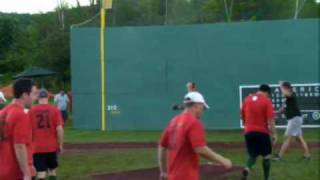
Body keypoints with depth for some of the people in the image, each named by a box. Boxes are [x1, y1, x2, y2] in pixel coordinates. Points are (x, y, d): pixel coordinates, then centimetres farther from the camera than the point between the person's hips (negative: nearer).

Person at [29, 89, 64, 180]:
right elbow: (59, 129, -8)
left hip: (37, 148, -1)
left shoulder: (31, 111, -2)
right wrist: (60, 144, 2)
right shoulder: (55, 110, -3)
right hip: (52, 146, 1)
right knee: (52, 171, 18)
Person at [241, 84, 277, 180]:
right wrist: (274, 134, -8)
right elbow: (270, 120, -12)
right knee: (266, 156, 11)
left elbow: (242, 116, 16)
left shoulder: (247, 99, 8)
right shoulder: (267, 101, -7)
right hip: (262, 132, -4)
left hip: (248, 132, 4)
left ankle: (247, 169, -15)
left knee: (252, 155, 14)